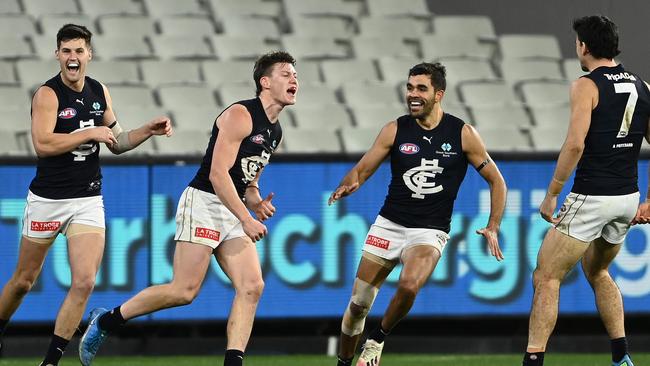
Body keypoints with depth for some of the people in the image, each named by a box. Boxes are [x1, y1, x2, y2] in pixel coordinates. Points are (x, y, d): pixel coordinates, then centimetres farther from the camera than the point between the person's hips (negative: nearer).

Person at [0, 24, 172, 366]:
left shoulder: (99, 92, 7)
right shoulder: (48, 94, -12)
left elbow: (116, 143, 19)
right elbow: (43, 144, -25)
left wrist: (148, 130, 4)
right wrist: (91, 133, -21)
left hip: (88, 200, 4)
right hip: (47, 199, -4)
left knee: (84, 282, -10)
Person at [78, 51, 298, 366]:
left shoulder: (275, 132, 15)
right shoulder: (240, 115, -13)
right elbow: (218, 173, -20)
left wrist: (257, 204, 5)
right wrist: (246, 219, -22)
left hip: (234, 210, 9)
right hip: (203, 203, -9)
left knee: (252, 287, -8)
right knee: (184, 290, -13)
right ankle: (106, 321, 2)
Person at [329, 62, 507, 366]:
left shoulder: (463, 135, -4)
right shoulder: (395, 131, -1)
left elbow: (496, 181, 4)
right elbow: (361, 171, 2)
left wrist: (493, 228, -6)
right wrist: (347, 185, -22)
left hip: (429, 232, -2)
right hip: (388, 225, 2)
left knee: (409, 285, -31)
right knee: (358, 303, 1)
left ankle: (378, 339, -4)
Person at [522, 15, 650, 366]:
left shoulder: (586, 86, -10)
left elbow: (575, 144, -20)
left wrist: (551, 195, -13)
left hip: (591, 198, -7)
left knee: (546, 277, -1)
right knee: (597, 271, 28)